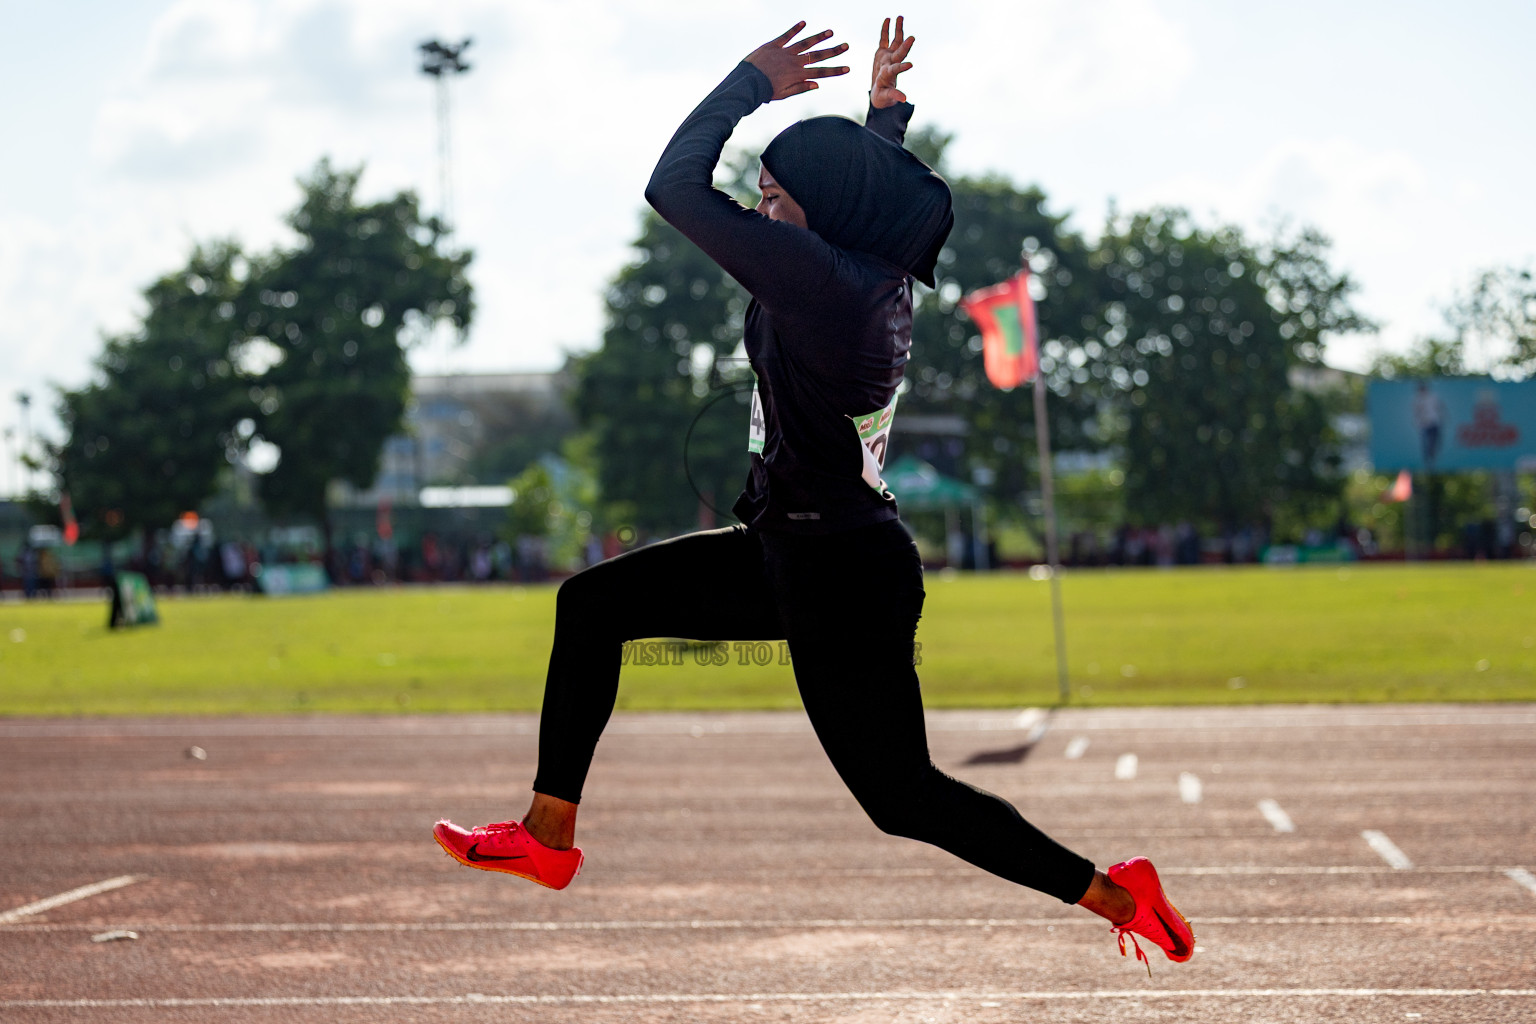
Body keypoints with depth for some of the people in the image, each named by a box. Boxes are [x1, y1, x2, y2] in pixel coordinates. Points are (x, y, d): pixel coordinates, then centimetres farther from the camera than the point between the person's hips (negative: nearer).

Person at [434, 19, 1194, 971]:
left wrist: (750, 80, -7)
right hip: (794, 554, 10)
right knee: (592, 604, 13)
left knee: (904, 796, -1)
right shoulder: (880, 275, 6)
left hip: (842, 578, -10)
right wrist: (886, 115, 30)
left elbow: (677, 188, -17)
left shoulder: (822, 278, -22)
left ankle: (1116, 894, 8)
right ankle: (549, 838, 17)